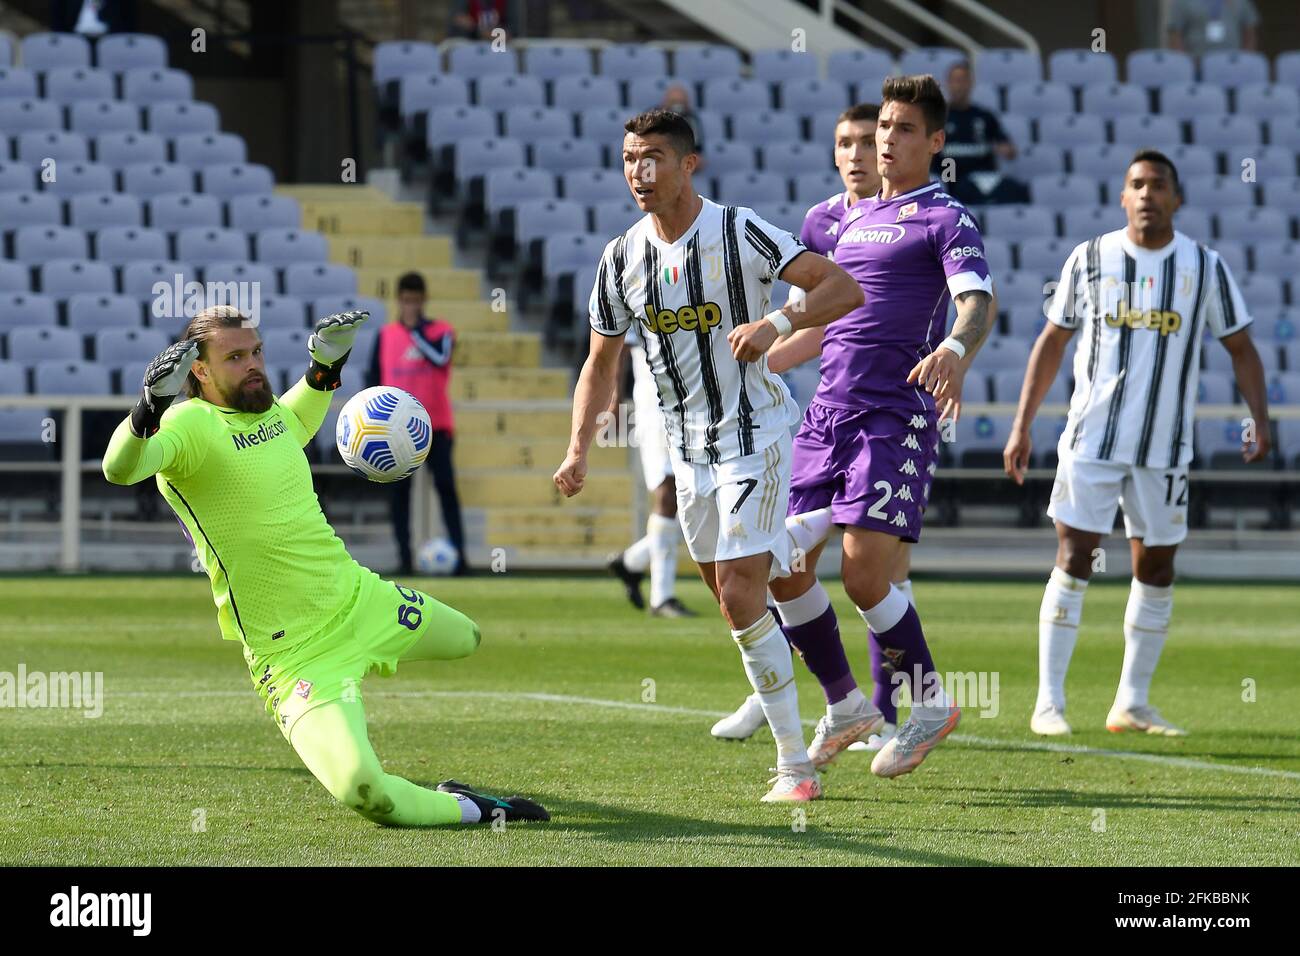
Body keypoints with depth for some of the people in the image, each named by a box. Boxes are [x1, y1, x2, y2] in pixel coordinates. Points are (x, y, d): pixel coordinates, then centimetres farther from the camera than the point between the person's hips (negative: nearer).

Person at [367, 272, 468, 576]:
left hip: (436, 425, -2)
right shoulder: (386, 335, 8)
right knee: (399, 490, 1)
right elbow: (374, 379, 10)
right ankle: (404, 557, 4)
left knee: (446, 486, -7)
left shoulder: (441, 330, 2)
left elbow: (440, 357, -20)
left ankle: (459, 555, -9)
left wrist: (415, 327, -13)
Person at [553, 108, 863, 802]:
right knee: (731, 598, 12)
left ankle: (795, 764, -9)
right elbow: (601, 363, 13)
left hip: (754, 433, -6)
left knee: (740, 597, -15)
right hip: (688, 449, 6)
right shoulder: (621, 258, 2)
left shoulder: (739, 232, -14)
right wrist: (578, 450, 1)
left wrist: (777, 323, -31)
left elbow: (843, 289, -15)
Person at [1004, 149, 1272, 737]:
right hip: (1091, 440, -2)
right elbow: (1052, 342, 9)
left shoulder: (1205, 268, 3)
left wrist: (1260, 420, -7)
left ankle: (1132, 703, 15)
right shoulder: (1090, 259, 2)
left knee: (1156, 569, 5)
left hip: (1164, 446, 2)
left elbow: (1240, 348, 8)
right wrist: (1022, 425, 4)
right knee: (1073, 561, -7)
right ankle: (1049, 703, -4)